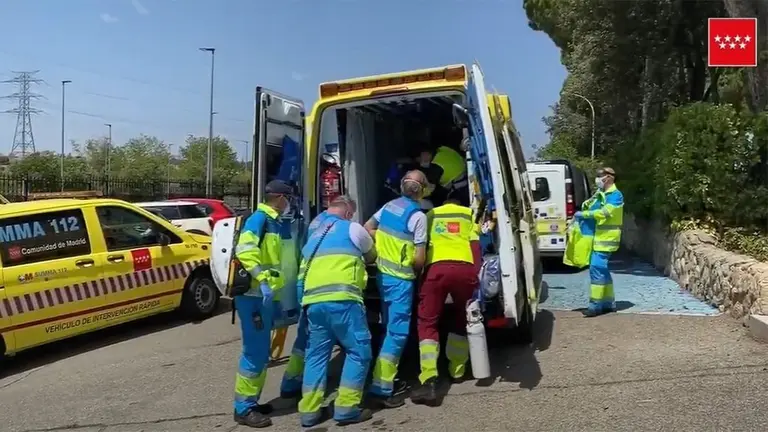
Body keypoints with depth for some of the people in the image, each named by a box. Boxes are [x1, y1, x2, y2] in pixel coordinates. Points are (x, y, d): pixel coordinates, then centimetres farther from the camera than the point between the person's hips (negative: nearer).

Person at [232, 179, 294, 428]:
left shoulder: (272, 222, 18)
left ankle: (251, 401, 25)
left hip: (265, 296, 10)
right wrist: (262, 279, -32)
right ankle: (243, 408, 2)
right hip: (253, 296, -10)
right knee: (255, 353, -6)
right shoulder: (259, 219, -12)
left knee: (261, 353, 15)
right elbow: (245, 251, -27)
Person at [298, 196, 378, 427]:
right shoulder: (352, 228, 12)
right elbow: (372, 256, 27)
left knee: (316, 355, 12)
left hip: (313, 301, 6)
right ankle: (347, 408, 1)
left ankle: (310, 410, 11)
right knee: (359, 351, 3)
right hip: (342, 299, -6)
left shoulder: (314, 236, 28)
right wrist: (362, 257, 48)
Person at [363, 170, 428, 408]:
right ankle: (381, 389, -6)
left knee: (390, 327, 24)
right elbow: (419, 259, -15)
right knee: (398, 332, -5)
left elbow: (367, 229, 18)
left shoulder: (389, 206, 6)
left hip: (382, 274, 8)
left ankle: (387, 378, 34)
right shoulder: (418, 216, -16)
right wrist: (415, 270, 5)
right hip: (401, 279, -7)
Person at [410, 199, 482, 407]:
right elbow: (475, 247, 13)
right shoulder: (469, 214, 27)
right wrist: (477, 277, 8)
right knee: (462, 318, 23)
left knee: (427, 323, 3)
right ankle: (457, 370, 30)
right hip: (464, 268, 1)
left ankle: (429, 381, -13)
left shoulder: (430, 215, 30)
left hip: (436, 268, -1)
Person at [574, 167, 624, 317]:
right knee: (602, 270, 12)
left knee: (596, 269, -13)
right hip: (598, 237, 9)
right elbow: (590, 207, 19)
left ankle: (596, 304, -11)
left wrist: (583, 214, -17)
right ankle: (609, 303, 21)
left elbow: (604, 213, -23)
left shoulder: (615, 195, -11)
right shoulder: (600, 194, 15)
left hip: (606, 238, -9)